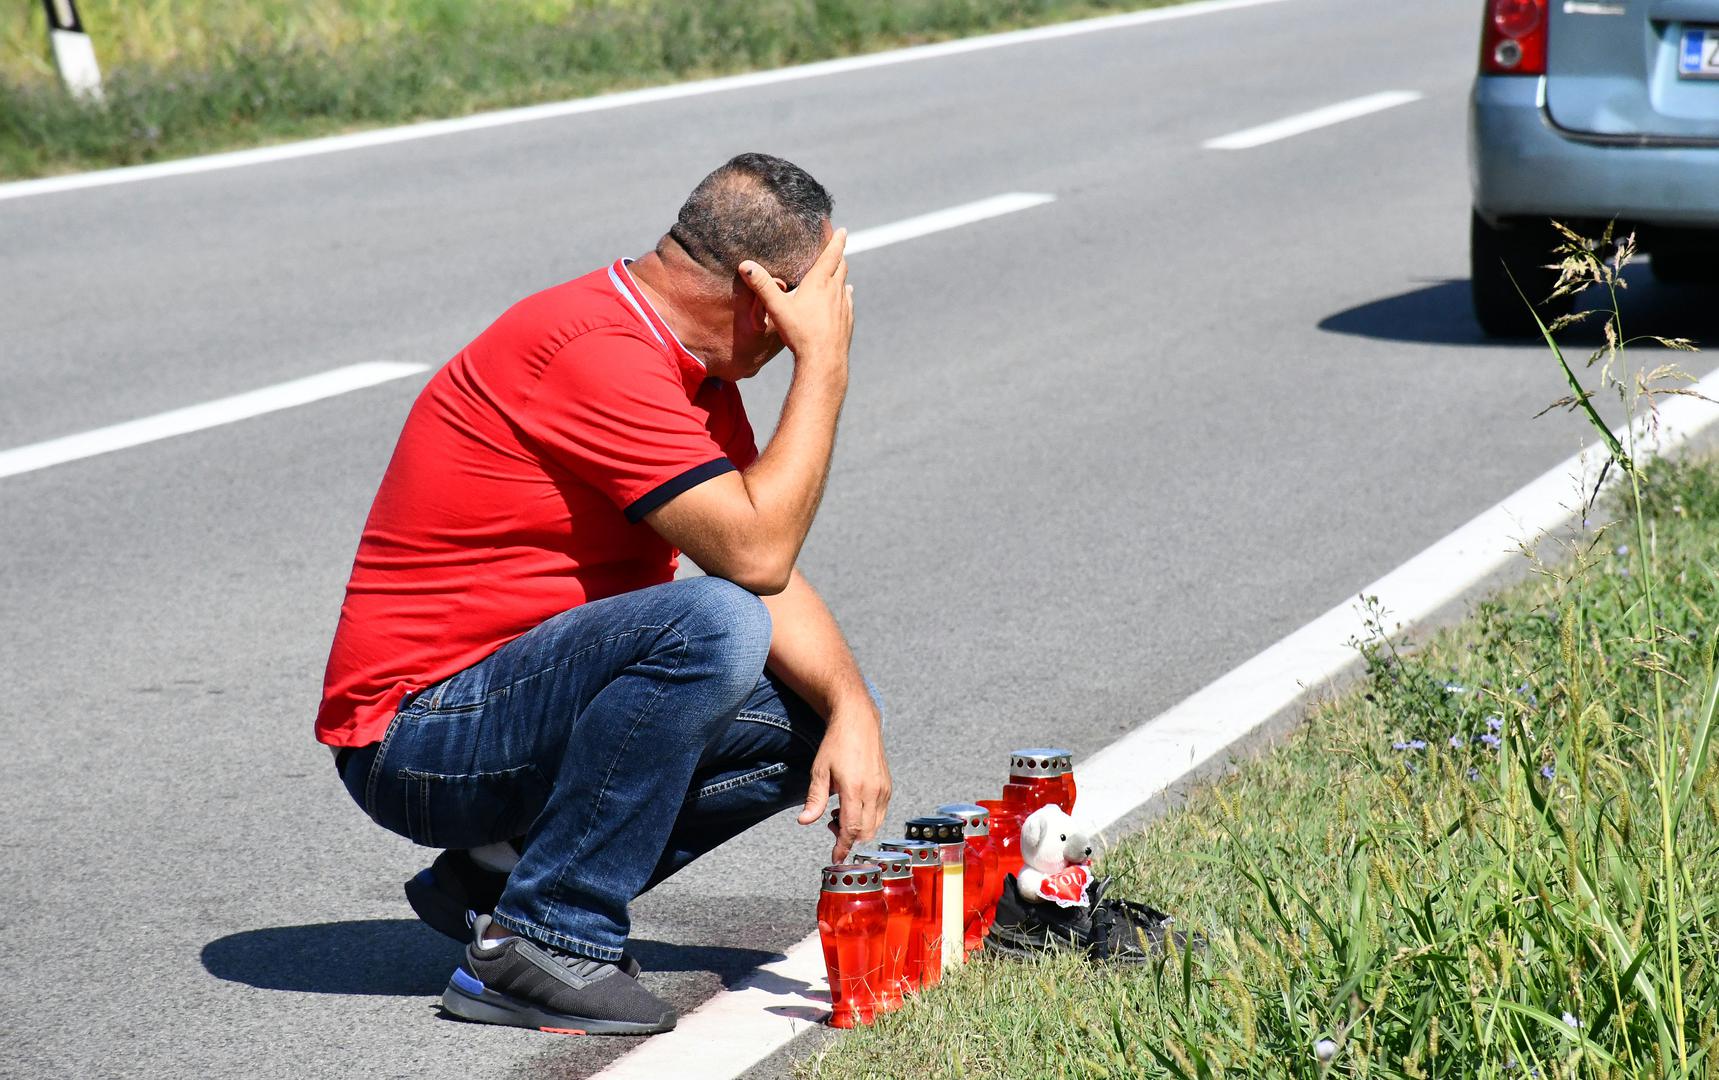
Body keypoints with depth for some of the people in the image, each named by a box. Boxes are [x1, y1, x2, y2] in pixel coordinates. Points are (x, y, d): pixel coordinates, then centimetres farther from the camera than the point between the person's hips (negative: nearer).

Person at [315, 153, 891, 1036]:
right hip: (418, 733, -10)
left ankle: (501, 873, 7)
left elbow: (769, 573, 5)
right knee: (710, 628, -30)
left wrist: (850, 713, -11)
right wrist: (824, 365, -17)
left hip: (522, 698, 10)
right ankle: (541, 945, -18)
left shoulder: (696, 369, 9)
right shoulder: (599, 351, -22)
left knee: (823, 708, 5)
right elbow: (755, 555, -25)